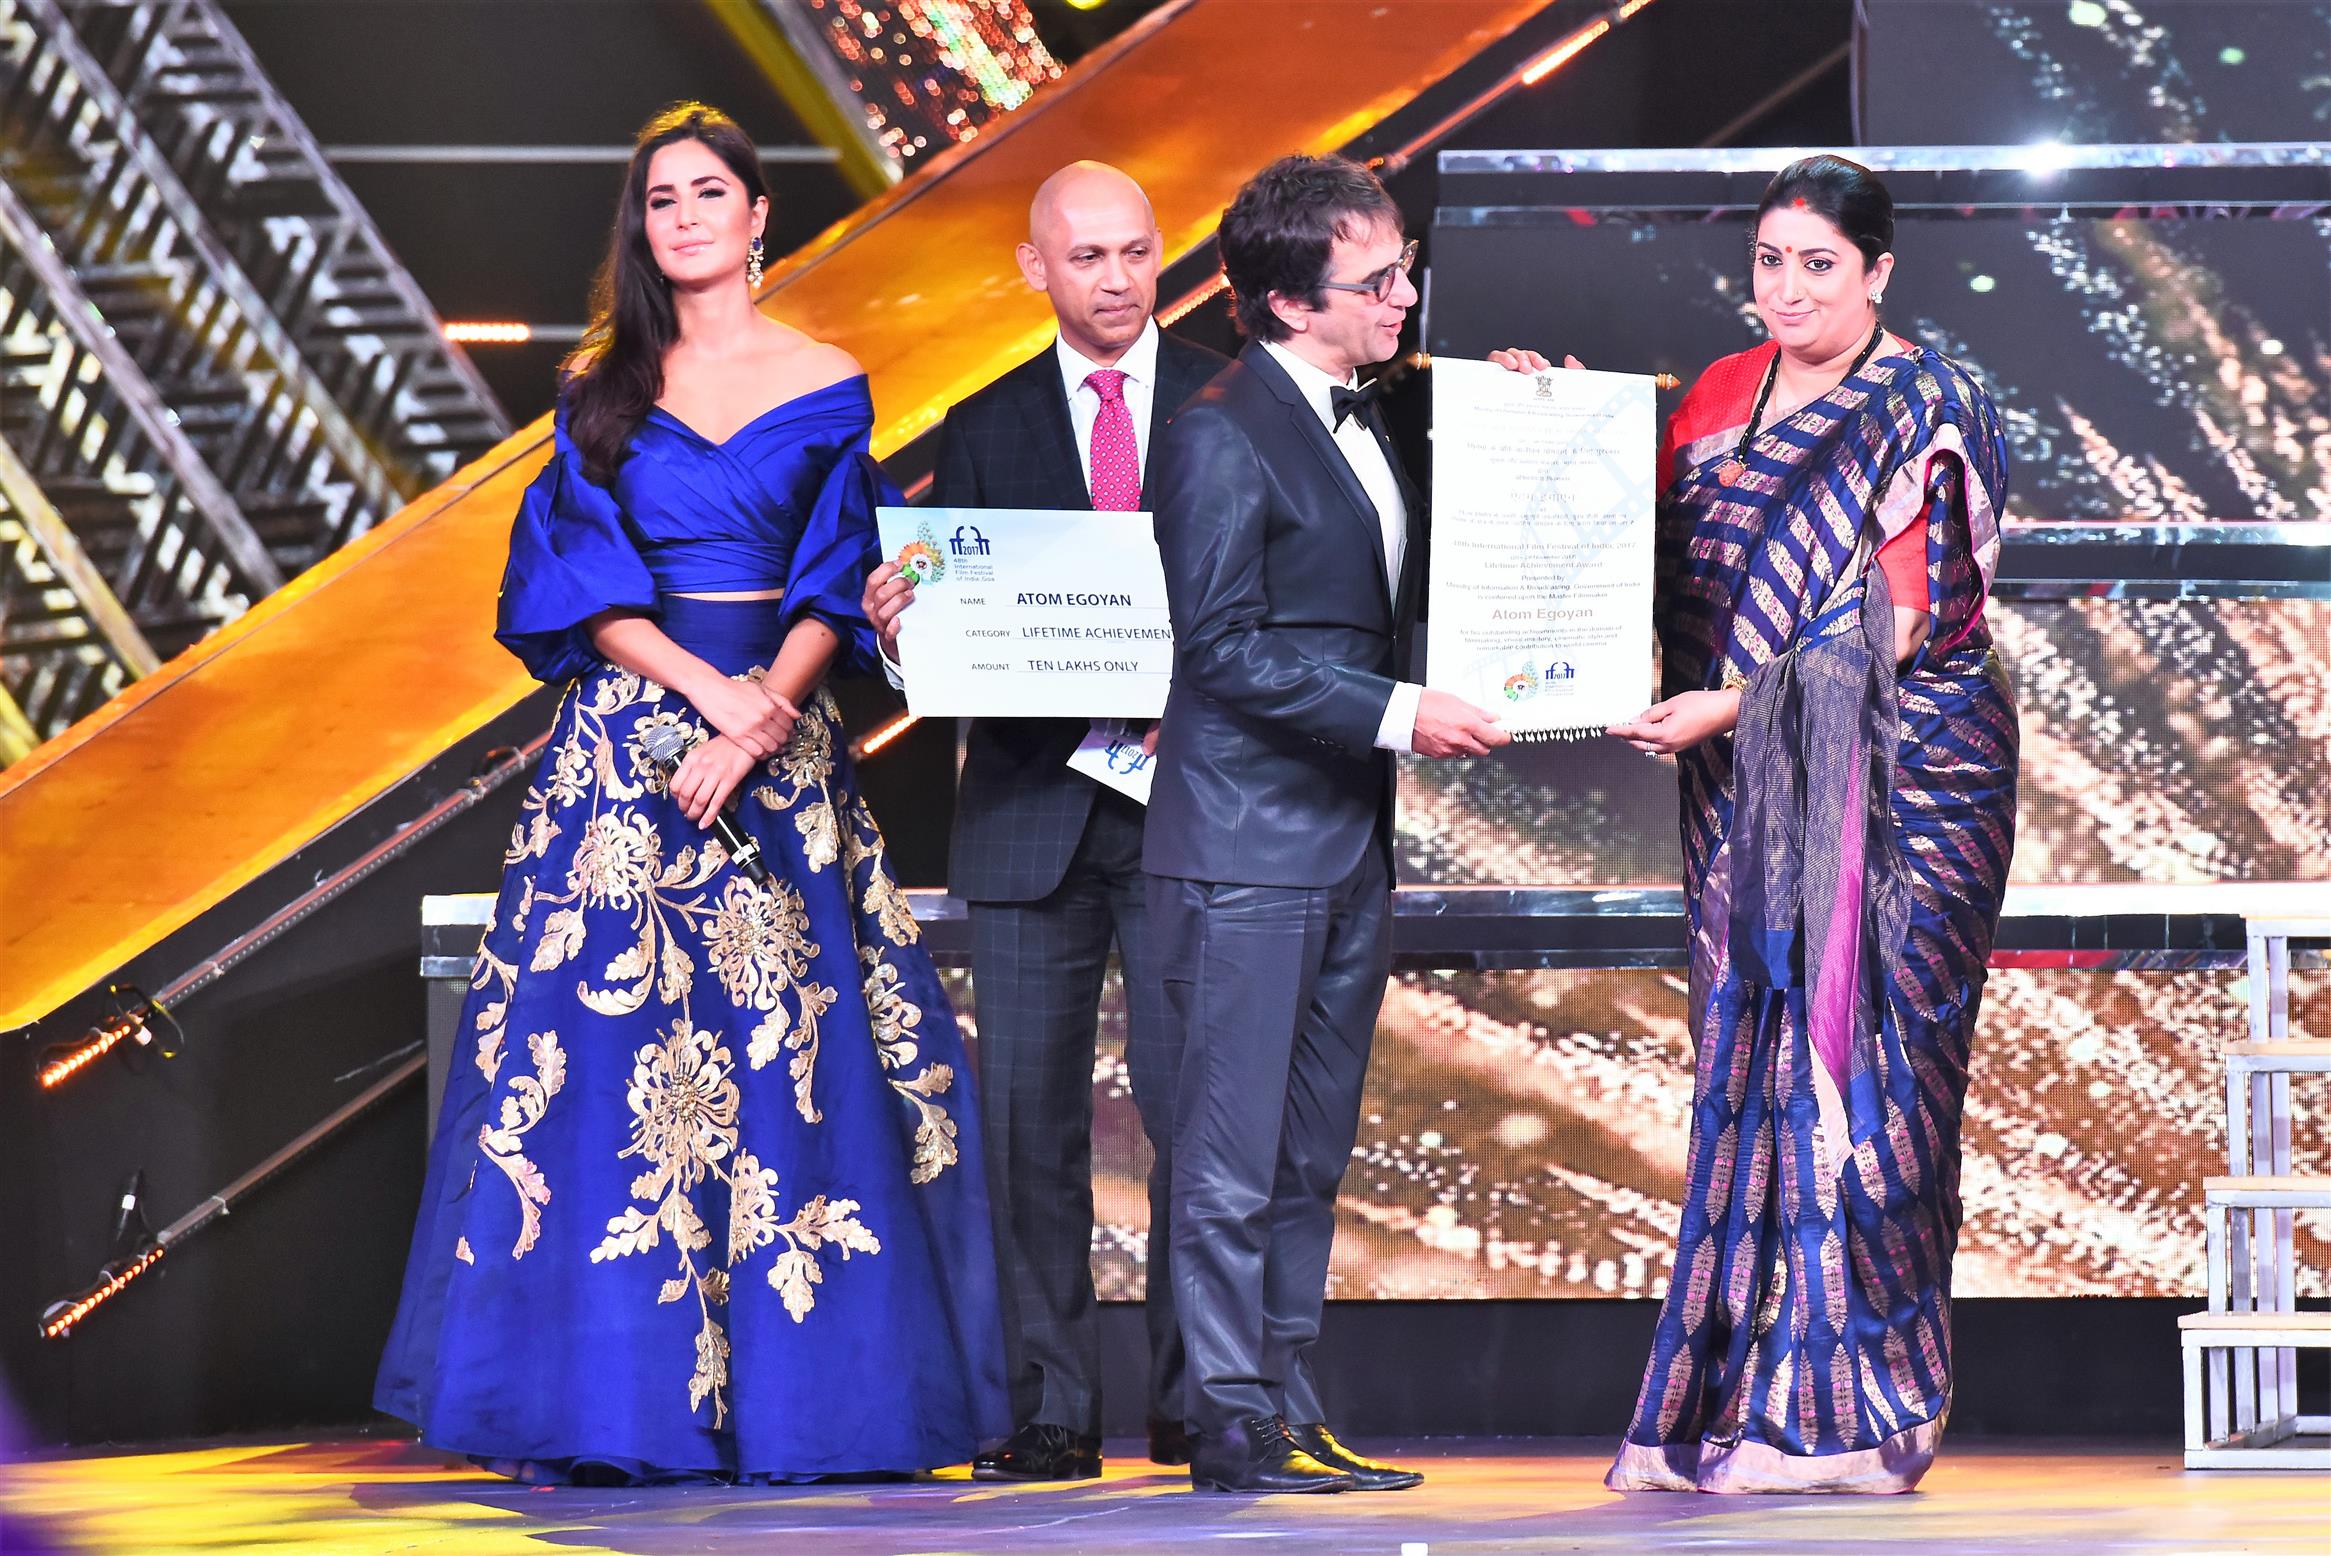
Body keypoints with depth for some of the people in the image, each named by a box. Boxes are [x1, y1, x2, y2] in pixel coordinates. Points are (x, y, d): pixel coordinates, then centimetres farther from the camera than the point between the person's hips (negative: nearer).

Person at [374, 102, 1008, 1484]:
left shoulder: (826, 386, 8)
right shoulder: (604, 392, 10)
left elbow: (838, 587, 2)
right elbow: (580, 581, 2)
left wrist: (754, 727, -13)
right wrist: (711, 690, -12)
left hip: (782, 737, 0)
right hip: (627, 734, 0)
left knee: (787, 1049, -5)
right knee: (604, 1051, -6)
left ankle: (784, 1393, -2)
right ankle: (610, 1404, -5)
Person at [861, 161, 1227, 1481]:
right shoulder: (987, 431, 13)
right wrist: (897, 624, -11)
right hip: (1034, 812, 2)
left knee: (1194, 1107, -5)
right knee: (1031, 1117, 1)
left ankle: (1195, 1403, 3)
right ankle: (1053, 1410, 6)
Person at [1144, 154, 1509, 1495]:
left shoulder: (1360, 421, 15)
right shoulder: (1222, 437, -12)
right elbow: (1227, 649, -17)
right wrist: (1397, 715, -19)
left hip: (1349, 838, 9)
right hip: (1251, 843, -9)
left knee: (1312, 1157, 11)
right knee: (1235, 1156, -4)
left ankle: (1295, 1407, 16)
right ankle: (1236, 1423, -1)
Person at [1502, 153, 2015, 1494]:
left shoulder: (1924, 419, -5)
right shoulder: (1723, 399, 13)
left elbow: (1898, 623, -14)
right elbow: (1646, 552, 14)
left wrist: (1727, 706, -21)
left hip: (1893, 784, -5)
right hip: (1748, 794, 5)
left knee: (1849, 1066, -6)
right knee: (1753, 1071, 2)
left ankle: (1847, 1414, -2)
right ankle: (1736, 1397, 4)